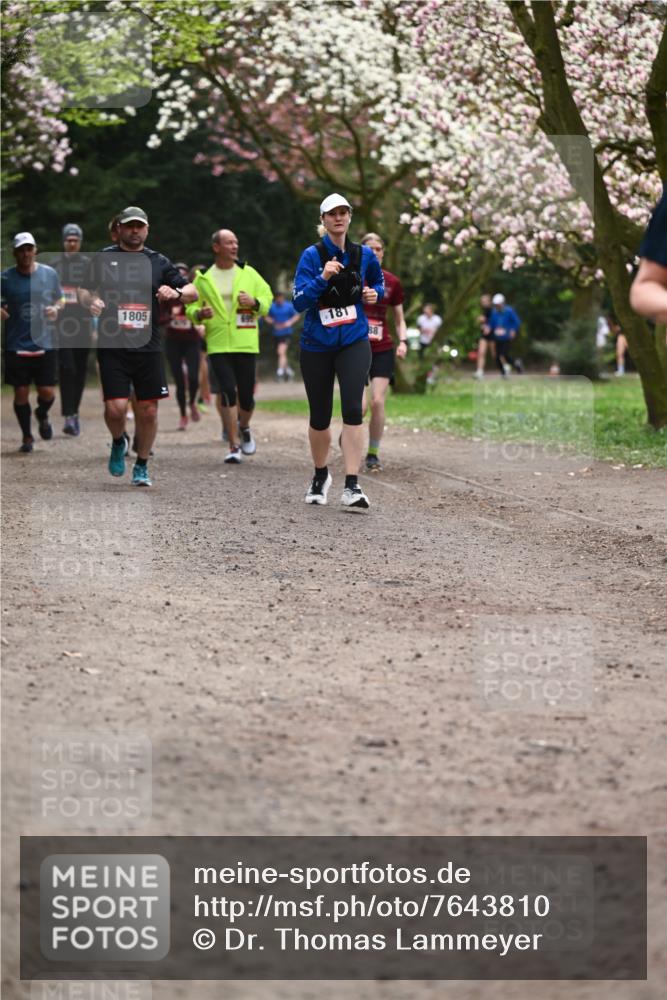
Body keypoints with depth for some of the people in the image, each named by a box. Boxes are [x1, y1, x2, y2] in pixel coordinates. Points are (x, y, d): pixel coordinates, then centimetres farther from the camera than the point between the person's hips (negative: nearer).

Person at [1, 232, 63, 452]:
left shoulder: (49, 274, 3)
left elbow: (60, 300, 15)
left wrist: (56, 309, -6)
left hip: (44, 344, 1)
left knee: (47, 392, -2)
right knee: (21, 392, 2)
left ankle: (42, 415, 34)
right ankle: (27, 436, 20)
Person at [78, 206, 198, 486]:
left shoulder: (157, 261, 10)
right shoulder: (103, 258, 7)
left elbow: (192, 291, 10)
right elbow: (84, 290, 13)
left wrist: (176, 292, -12)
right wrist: (90, 301, -10)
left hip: (148, 348, 2)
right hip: (112, 347, -2)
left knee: (148, 410, 3)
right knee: (116, 408, -12)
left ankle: (142, 466, 21)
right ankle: (118, 442, 21)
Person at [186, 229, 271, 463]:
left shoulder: (248, 274, 7)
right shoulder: (203, 278, 4)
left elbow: (267, 298, 10)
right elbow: (191, 306, 9)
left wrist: (255, 302, -11)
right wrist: (200, 313, -13)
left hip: (246, 344, 1)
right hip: (218, 345, -1)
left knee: (246, 394, 4)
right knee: (228, 391, -11)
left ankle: (244, 427, 36)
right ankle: (234, 446, -4)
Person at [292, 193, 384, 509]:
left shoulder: (364, 255, 4)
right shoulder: (312, 255, -6)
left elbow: (378, 282, 24)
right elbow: (298, 302, -14)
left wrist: (375, 293, 2)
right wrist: (322, 278, -28)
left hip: (354, 343, 1)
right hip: (317, 345, -1)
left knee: (352, 408, -17)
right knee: (320, 416, 9)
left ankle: (352, 487, -19)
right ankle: (320, 476, 35)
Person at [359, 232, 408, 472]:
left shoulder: (392, 282, 6)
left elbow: (399, 319, 14)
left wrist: (402, 341, -2)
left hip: (382, 350, 2)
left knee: (378, 402, -9)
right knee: (360, 405, -12)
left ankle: (373, 454, 6)